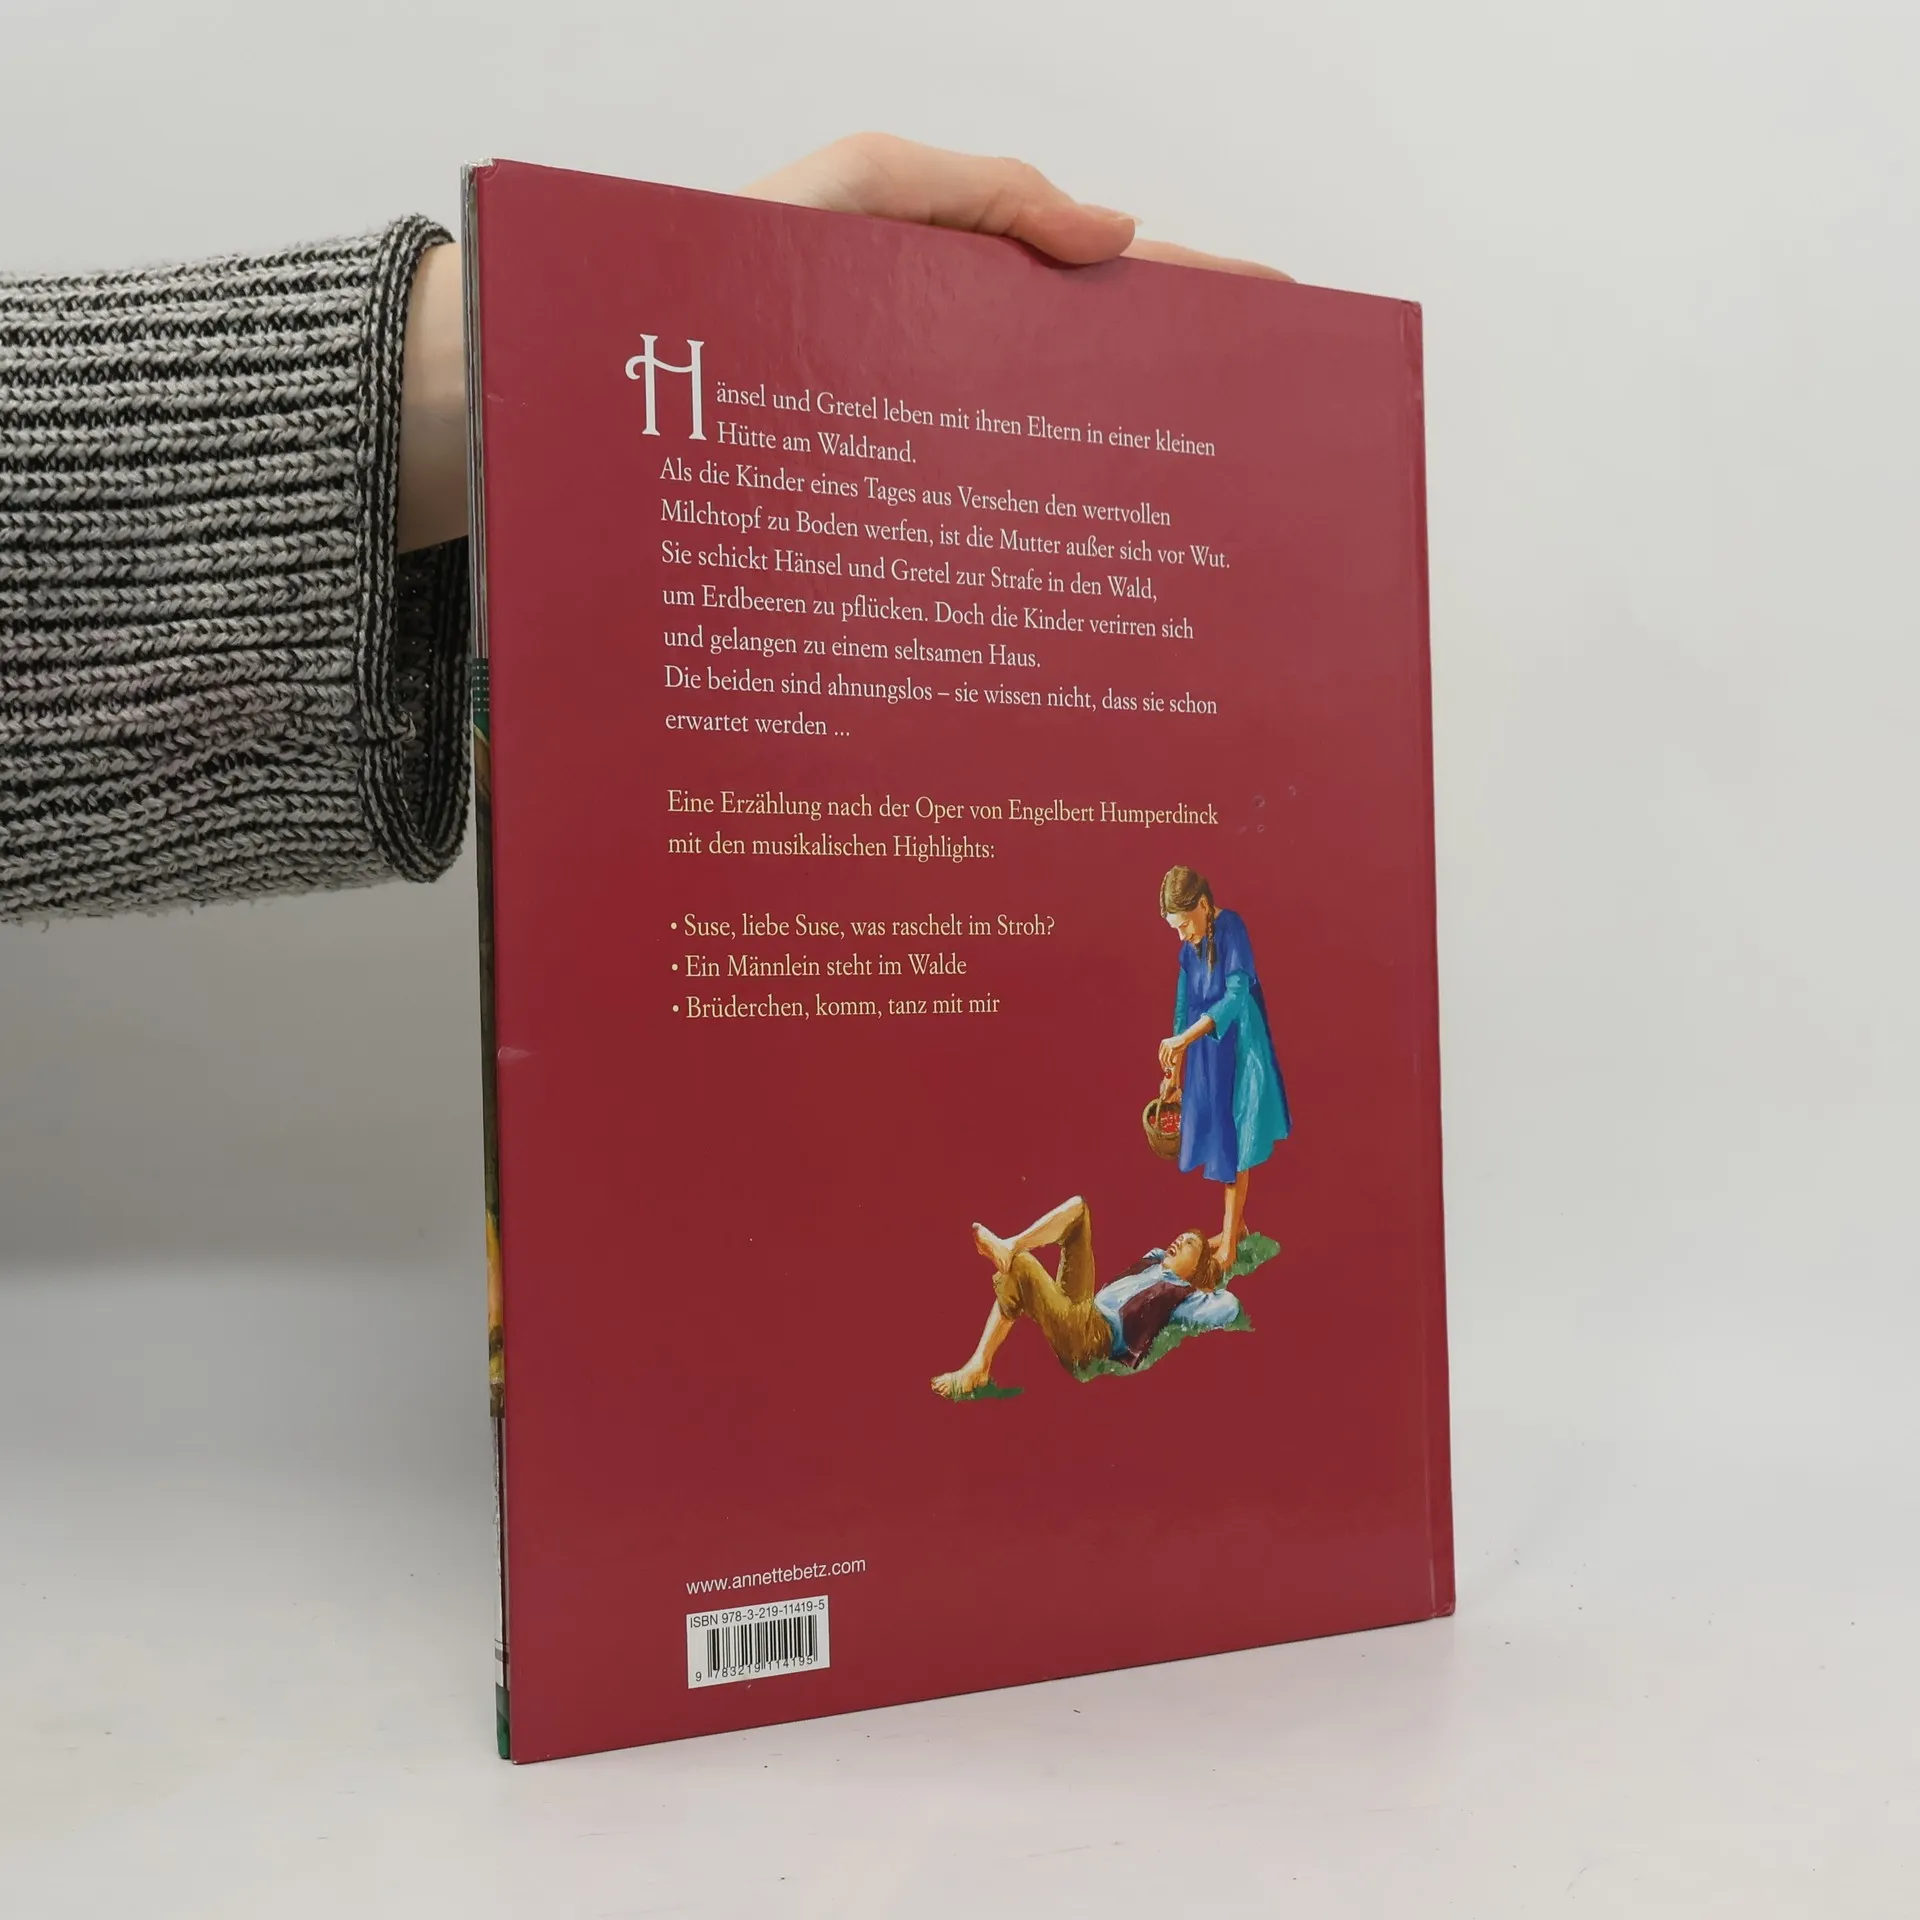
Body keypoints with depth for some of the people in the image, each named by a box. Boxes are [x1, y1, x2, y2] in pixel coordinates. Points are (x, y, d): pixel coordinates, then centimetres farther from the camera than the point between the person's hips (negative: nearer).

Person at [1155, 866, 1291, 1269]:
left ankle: (1230, 1243, 5)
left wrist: (1184, 1038, -36)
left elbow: (1236, 996, -28)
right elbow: (1184, 1006, 11)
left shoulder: (1231, 930, -19)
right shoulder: (1190, 946, 4)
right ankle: (1237, 1223, 28)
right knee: (1216, 1140, 14)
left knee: (1233, 1143, -2)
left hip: (1237, 1050, -7)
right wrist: (1174, 1069, 12)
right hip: (1205, 1052, 7)